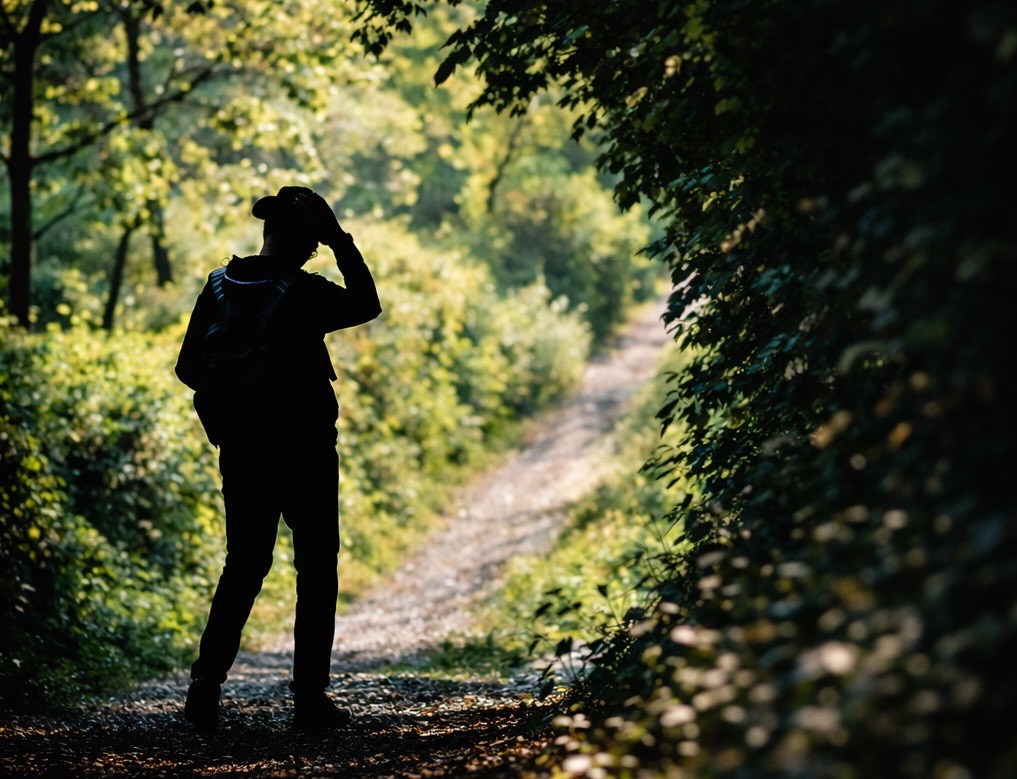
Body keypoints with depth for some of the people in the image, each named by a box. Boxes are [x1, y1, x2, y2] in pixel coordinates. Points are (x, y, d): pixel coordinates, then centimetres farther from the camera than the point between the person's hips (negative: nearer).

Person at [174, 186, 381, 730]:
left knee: (244, 563, 16)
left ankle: (206, 685, 5)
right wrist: (341, 242, -1)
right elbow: (366, 305, 1)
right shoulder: (304, 293, -15)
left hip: (240, 450, 5)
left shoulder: (219, 287, 0)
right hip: (304, 450, -5)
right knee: (316, 567, 7)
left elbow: (188, 368, 3)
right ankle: (310, 698, 7)